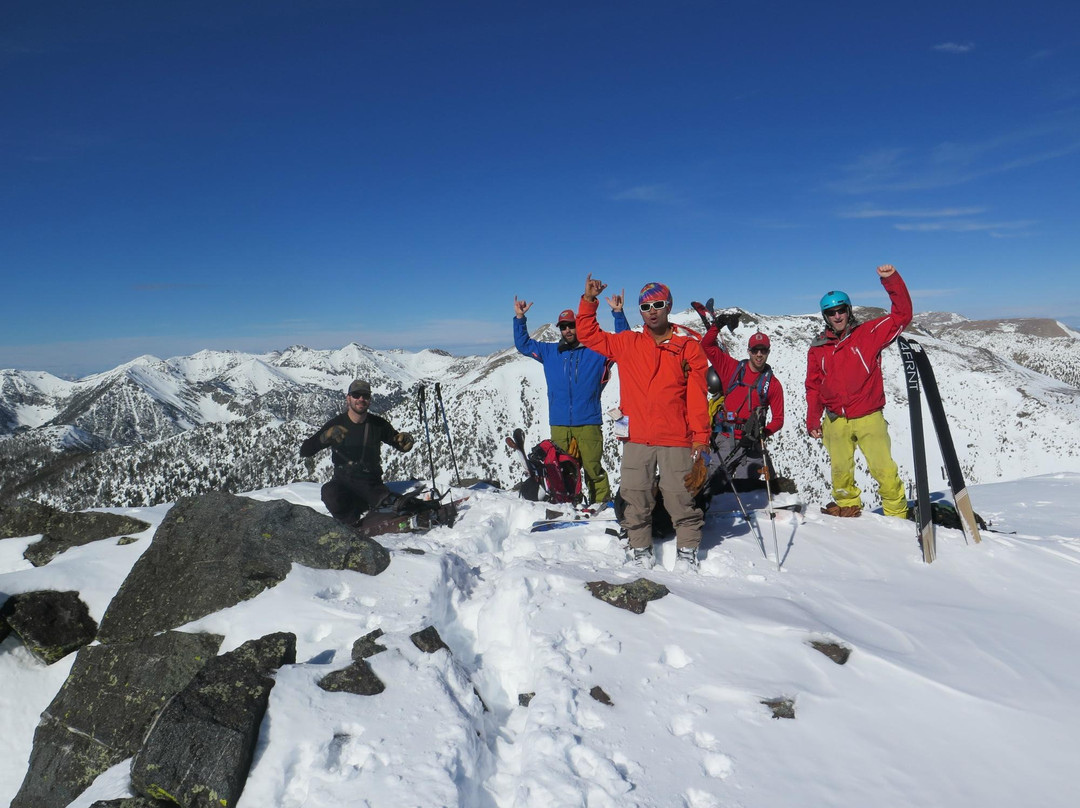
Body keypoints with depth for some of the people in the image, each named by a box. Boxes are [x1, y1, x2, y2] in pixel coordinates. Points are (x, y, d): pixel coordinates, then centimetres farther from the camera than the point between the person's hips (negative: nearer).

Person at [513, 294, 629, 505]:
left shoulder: (597, 350, 7)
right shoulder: (550, 352, 16)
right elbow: (523, 344, 24)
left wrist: (618, 313, -6)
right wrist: (519, 318, 15)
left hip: (588, 424, -3)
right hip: (558, 425, 3)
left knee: (593, 468, -5)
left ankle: (601, 504, 5)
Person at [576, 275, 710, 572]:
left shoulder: (688, 348, 3)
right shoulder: (626, 344, 9)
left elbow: (697, 398, 1)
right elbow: (587, 334, 16)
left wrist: (700, 438, -3)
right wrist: (588, 301, 5)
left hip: (676, 440, -2)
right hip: (636, 441, 2)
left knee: (681, 499, 2)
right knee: (636, 501, 7)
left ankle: (688, 553, 18)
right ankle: (641, 553, 21)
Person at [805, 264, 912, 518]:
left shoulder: (868, 334, 2)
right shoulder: (818, 348, 7)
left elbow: (902, 315, -5)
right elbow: (813, 387, 12)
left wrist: (891, 280, -15)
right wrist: (812, 421, 8)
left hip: (869, 418, -2)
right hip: (836, 421, 3)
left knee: (884, 469, -7)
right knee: (840, 470, 9)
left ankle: (896, 513, 10)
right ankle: (847, 505, 32)